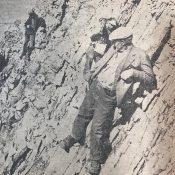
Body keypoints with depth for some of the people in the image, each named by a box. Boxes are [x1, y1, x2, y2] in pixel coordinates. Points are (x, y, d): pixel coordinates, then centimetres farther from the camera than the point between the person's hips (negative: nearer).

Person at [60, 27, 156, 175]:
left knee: (98, 129, -3)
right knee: (83, 115, 20)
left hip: (109, 96, -6)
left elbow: (151, 82, -13)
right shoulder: (114, 50, 6)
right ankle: (76, 137, 49)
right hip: (95, 87, 6)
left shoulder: (139, 56, -11)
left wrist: (134, 72, -26)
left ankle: (96, 160, 18)